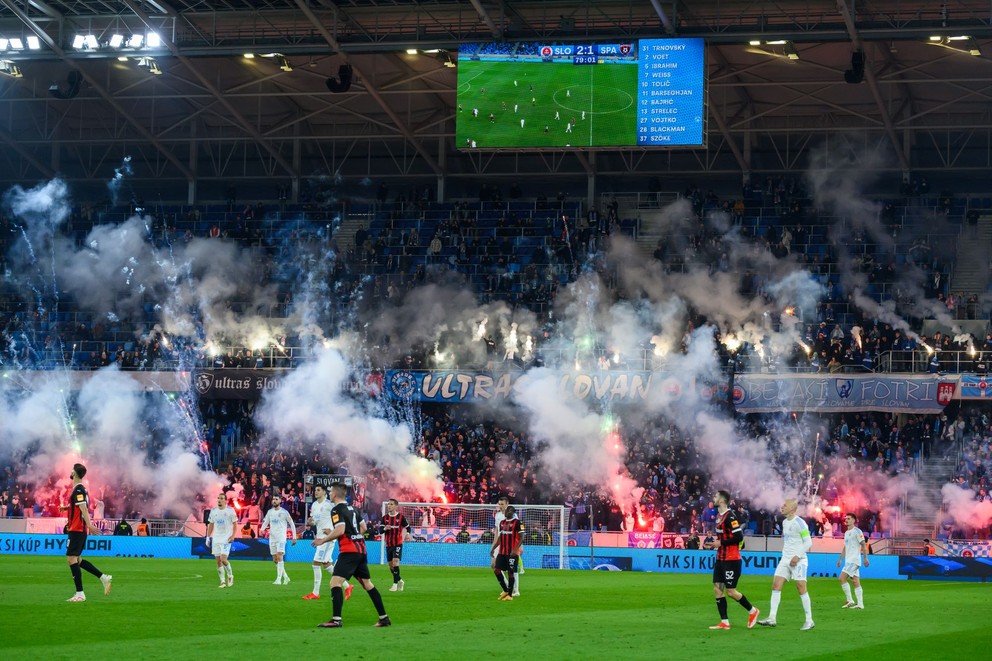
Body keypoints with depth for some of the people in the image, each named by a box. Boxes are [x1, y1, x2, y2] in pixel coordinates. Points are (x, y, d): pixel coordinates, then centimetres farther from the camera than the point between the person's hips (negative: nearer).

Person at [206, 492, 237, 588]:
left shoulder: (230, 510, -4)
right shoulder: (213, 511, 9)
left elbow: (235, 524, -1)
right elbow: (210, 525, 15)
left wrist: (233, 535, -13)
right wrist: (208, 537, 9)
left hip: (226, 539, -5)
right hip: (216, 539, 5)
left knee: (223, 559, -16)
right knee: (218, 561, 2)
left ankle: (230, 575, 9)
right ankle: (223, 581, 9)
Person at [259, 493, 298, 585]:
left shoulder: (284, 512, -4)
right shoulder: (270, 512, 9)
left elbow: (292, 525, 1)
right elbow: (265, 522, 17)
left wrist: (294, 537, -1)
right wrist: (262, 529, -5)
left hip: (281, 538, -6)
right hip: (272, 538, 6)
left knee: (279, 557, -18)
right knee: (275, 560, 7)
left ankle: (279, 579, -20)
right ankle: (285, 577, 22)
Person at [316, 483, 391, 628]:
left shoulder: (337, 510, -8)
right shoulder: (352, 509, 18)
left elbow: (340, 530, -20)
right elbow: (364, 528, 21)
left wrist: (323, 540, -11)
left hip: (349, 551, -9)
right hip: (361, 549, 9)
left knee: (335, 582, -12)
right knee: (367, 583, 16)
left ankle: (336, 620, -23)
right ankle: (384, 618, 18)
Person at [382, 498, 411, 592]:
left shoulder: (401, 517, -4)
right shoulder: (385, 518, 5)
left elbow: (407, 527, 7)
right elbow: (381, 530, -2)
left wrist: (407, 534, -13)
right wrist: (385, 528, -24)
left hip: (398, 544, -5)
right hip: (388, 545, 5)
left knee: (395, 562, -20)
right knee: (391, 565, 9)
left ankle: (395, 584, -17)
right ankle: (400, 581, 30)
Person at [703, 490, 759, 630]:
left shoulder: (729, 516, -17)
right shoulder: (719, 515, 11)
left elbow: (739, 536, -23)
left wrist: (721, 543, -18)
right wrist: (713, 543, 7)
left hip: (731, 560, -9)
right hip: (721, 559, 9)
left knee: (730, 591, -4)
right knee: (717, 589, 3)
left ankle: (752, 611, 16)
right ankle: (724, 622, 6)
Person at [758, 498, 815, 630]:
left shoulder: (799, 523, -11)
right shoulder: (784, 522, 14)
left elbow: (808, 542, -12)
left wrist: (797, 556, -18)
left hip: (798, 560, -8)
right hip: (785, 560, 8)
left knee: (801, 588, -8)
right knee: (776, 585, -2)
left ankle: (809, 621, -1)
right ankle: (771, 618, -5)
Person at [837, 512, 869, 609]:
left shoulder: (857, 531, -8)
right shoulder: (846, 533, 19)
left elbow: (863, 545, -11)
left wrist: (865, 558, -16)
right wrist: (840, 559, 21)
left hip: (854, 560, -9)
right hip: (848, 560, 9)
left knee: (842, 578, -16)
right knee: (856, 582, 6)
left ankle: (849, 600, -12)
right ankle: (860, 604, 5)